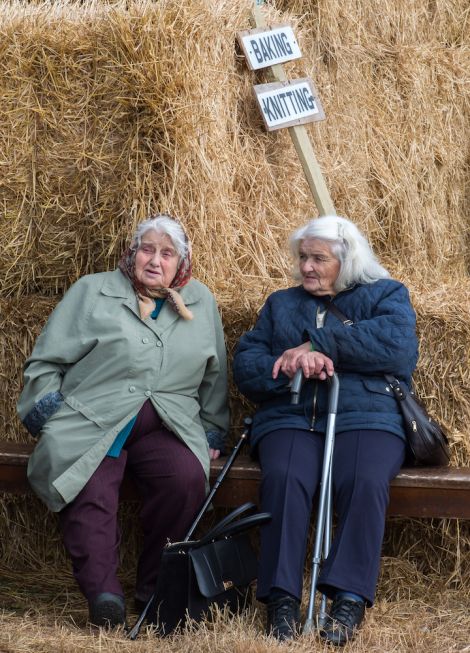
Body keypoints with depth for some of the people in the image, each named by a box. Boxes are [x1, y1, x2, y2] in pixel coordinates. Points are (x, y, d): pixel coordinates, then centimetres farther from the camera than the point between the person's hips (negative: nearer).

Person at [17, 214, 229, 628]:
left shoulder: (200, 302, 19)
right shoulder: (92, 292, 12)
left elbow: (214, 377, 25)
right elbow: (46, 362, 10)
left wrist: (213, 432, 18)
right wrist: (51, 418, -1)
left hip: (168, 425, 2)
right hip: (91, 422, -1)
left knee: (187, 477, -30)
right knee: (90, 488, -33)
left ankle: (154, 592, -20)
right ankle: (102, 592, -38)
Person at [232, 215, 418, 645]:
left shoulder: (386, 296, 15)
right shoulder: (282, 304, 26)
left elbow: (397, 345, -8)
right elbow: (244, 366, 13)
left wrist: (317, 343, -9)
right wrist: (286, 367, -10)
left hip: (367, 418, -2)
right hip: (291, 418, 2)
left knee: (366, 482, -34)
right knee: (284, 478, -31)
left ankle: (351, 599, -34)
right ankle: (282, 599, -34)